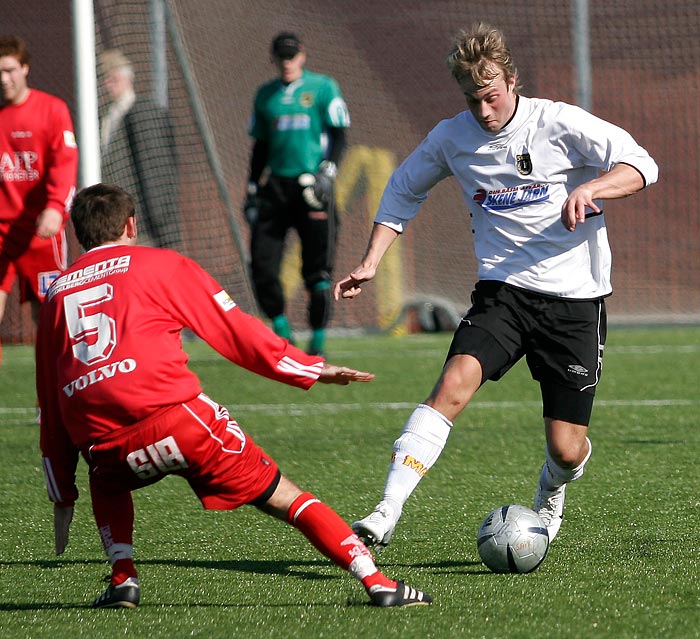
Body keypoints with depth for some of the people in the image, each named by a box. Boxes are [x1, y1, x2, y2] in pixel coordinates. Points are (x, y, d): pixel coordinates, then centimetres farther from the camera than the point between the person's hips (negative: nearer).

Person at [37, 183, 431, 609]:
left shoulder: (57, 294, 24)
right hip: (175, 414, -3)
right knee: (282, 496, 6)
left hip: (100, 441, 3)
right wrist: (312, 370, 21)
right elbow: (235, 330, 12)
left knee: (107, 484, 37)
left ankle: (123, 581, 17)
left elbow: (51, 407, 25)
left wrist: (63, 495, 29)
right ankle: (377, 582, -2)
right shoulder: (159, 264, 15)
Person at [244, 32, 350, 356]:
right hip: (276, 186, 4)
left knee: (317, 268, -6)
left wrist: (328, 171, -14)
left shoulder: (323, 88, 3)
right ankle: (280, 327, 10)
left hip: (312, 185, -4)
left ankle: (318, 338, 3)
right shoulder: (265, 95, 15)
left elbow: (338, 136, 0)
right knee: (261, 262, -6)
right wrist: (252, 190, 15)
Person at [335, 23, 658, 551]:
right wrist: (371, 263, 9)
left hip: (576, 298, -2)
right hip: (503, 290, 2)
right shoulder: (451, 138, 2)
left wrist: (588, 189, -31)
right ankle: (386, 515, -30)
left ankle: (551, 496, 37)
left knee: (567, 449, -2)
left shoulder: (559, 124, -9)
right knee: (454, 383, -26)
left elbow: (641, 166, -12)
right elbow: (403, 191, 20)